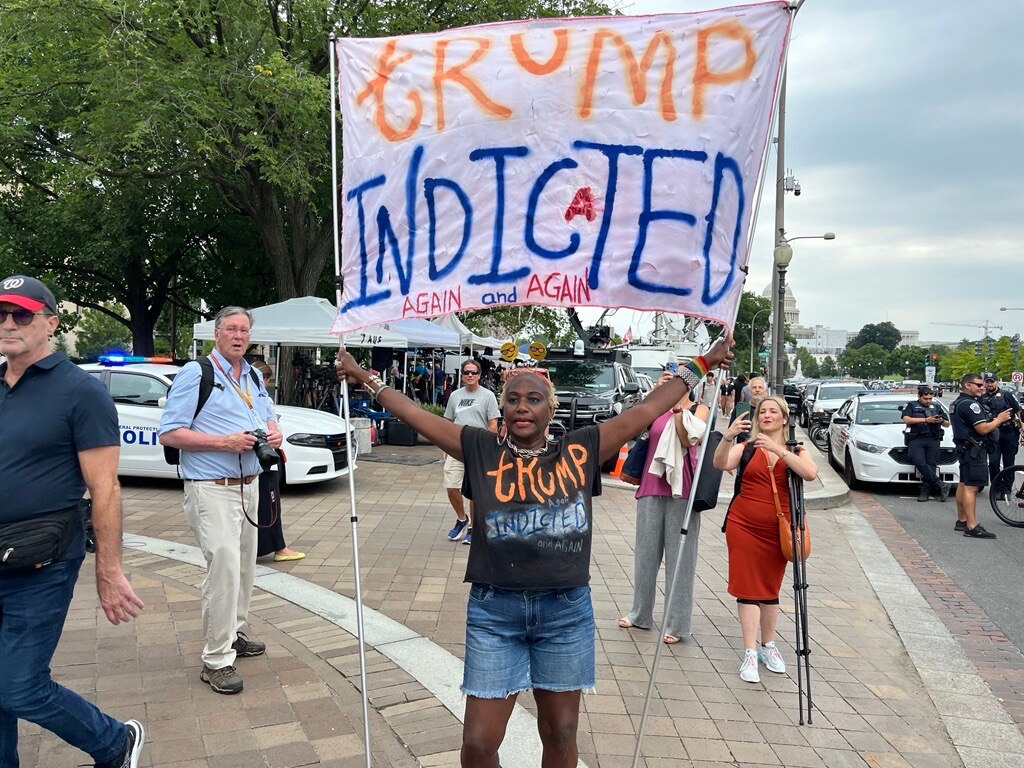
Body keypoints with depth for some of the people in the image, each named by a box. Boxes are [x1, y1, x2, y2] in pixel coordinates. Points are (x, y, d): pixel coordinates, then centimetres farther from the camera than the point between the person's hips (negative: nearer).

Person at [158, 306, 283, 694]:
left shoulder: (253, 376, 14)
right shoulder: (195, 374, -9)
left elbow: (268, 417, 25)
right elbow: (169, 433, -14)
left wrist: (274, 431, 0)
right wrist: (224, 442, -22)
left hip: (248, 484, 8)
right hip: (211, 488, -8)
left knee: (245, 565, 16)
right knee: (224, 565, -14)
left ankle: (234, 634, 32)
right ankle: (217, 660, -5)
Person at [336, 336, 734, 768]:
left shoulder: (580, 450, 2)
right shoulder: (481, 449, 1)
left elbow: (646, 410, 5)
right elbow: (416, 416, 6)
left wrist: (700, 366, 9)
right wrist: (366, 378, 9)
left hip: (566, 612, 1)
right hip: (494, 612, 0)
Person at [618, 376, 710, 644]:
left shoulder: (700, 410, 4)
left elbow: (688, 440, -10)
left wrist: (678, 409, -16)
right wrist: (655, 390, -12)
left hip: (682, 490, -3)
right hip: (652, 486, 3)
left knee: (679, 555, 0)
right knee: (646, 551, 11)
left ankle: (677, 623, 10)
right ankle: (640, 613, 26)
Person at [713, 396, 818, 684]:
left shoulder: (795, 451, 5)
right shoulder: (747, 447, 2)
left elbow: (811, 473, -17)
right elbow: (721, 464, -17)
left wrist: (777, 449, -28)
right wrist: (728, 437, -35)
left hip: (777, 530, 1)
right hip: (744, 526, -1)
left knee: (770, 588, 12)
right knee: (747, 587, -3)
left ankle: (768, 646, 27)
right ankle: (750, 653, -1)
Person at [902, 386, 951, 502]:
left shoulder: (936, 407, 27)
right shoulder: (911, 405, 16)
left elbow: (947, 424, 29)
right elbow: (906, 419, -3)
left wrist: (942, 421, 3)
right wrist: (926, 420, -8)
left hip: (933, 440, 3)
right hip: (916, 440, -3)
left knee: (931, 465, -12)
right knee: (920, 462, -26)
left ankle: (925, 491, -12)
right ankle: (941, 485, -23)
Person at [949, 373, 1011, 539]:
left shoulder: (957, 403, 16)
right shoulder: (970, 404, -18)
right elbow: (983, 429, -22)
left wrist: (995, 420, 14)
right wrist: (999, 419, -6)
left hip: (965, 448, 11)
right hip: (974, 449, -11)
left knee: (964, 485, 15)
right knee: (972, 486, -13)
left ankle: (961, 521, 23)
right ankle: (972, 527, -16)